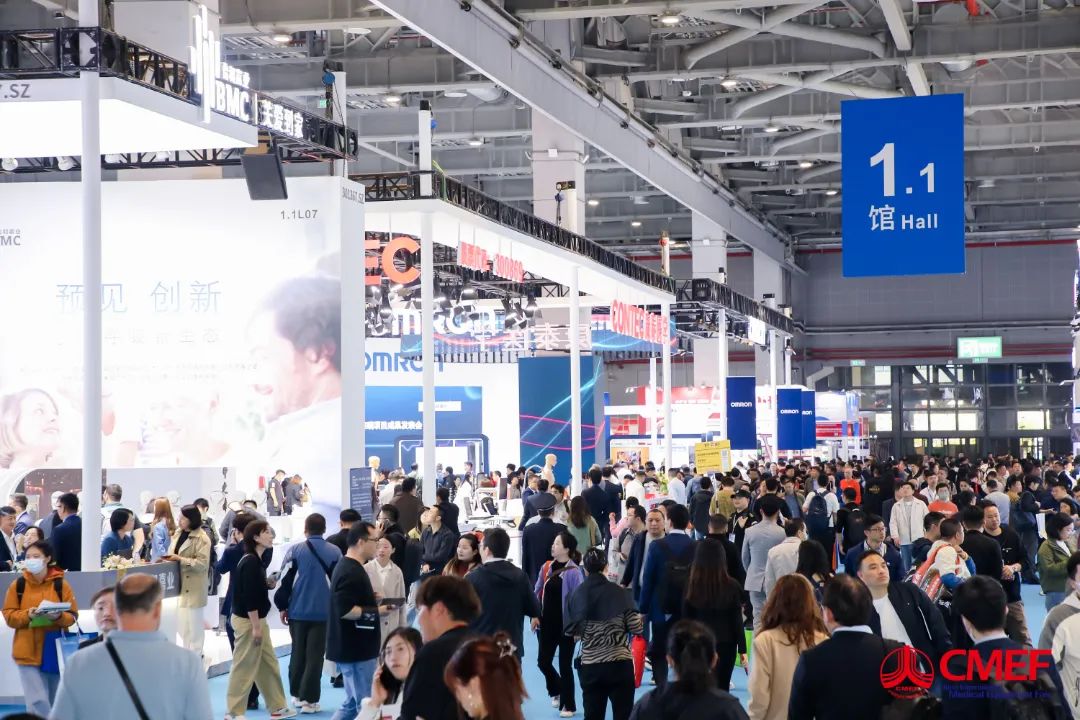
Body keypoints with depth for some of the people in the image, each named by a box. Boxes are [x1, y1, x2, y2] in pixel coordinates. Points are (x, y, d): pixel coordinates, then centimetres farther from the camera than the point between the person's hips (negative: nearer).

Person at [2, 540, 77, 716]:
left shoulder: (61, 584, -1)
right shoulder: (18, 585, 1)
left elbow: (72, 616, -1)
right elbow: (9, 616, 0)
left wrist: (58, 616, -22)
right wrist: (28, 615, -18)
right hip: (28, 653, -1)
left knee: (56, 702, 10)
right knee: (37, 701, -10)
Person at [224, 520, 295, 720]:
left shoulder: (255, 560, 11)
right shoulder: (250, 562, -19)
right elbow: (249, 597, -23)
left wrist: (267, 585, 1)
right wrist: (255, 626, -21)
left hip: (255, 619, 10)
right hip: (248, 621, -10)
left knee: (268, 664, 15)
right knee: (244, 666, -1)